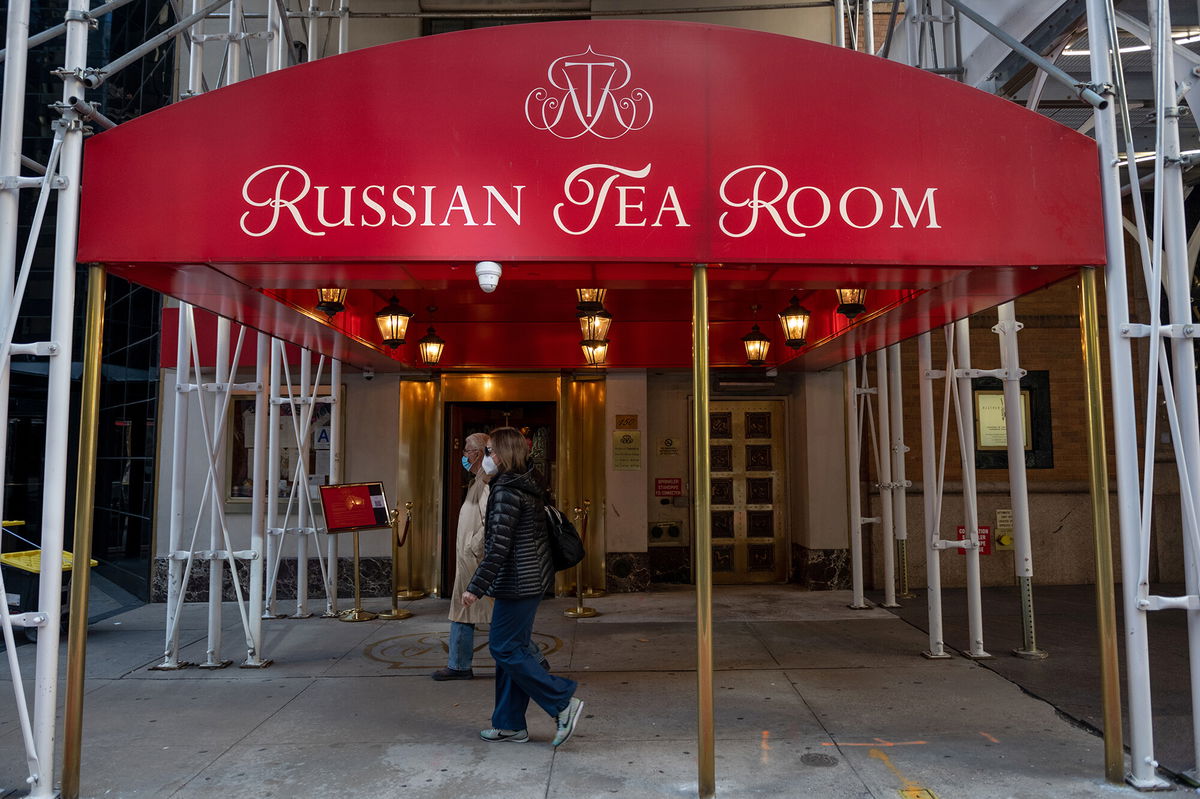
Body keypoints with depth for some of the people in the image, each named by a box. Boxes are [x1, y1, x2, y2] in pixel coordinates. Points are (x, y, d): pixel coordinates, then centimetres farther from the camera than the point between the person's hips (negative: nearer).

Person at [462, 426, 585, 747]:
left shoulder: (507, 492, -17)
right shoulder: (528, 487, 12)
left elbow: (498, 548, -22)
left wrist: (476, 587, -20)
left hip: (517, 584, -10)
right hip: (533, 579, 10)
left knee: (505, 649, -2)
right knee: (511, 649, 14)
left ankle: (563, 702, -2)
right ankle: (510, 724, 21)